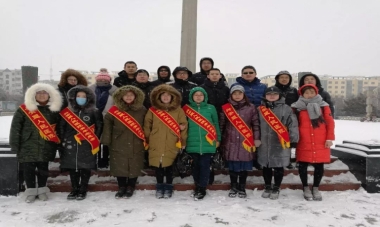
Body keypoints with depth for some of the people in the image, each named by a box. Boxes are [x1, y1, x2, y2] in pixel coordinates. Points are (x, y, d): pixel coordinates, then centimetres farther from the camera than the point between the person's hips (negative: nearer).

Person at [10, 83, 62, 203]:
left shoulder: (54, 110, 4)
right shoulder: (24, 109, -2)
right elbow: (15, 128, -3)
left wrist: (59, 144, 3)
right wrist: (15, 145, -6)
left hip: (46, 148, 2)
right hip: (28, 147, -1)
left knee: (43, 169, 11)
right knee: (28, 169, 4)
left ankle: (42, 190, 28)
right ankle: (31, 191, 22)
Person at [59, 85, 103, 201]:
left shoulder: (94, 112, 1)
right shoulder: (67, 112, 8)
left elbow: (99, 127, 1)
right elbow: (61, 127, 11)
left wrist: (95, 142, -5)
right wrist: (63, 141, 5)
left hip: (87, 146, -2)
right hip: (70, 145, 2)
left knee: (85, 168, 4)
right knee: (72, 168, 9)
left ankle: (83, 190, 17)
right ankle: (74, 190, 23)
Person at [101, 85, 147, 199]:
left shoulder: (142, 110, 1)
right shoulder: (115, 110, 0)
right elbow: (107, 123, 1)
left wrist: (145, 140, 1)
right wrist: (106, 140, -4)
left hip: (136, 145, 0)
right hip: (119, 145, 0)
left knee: (134, 166, 6)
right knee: (119, 166, 6)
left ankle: (130, 187, 24)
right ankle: (122, 187, 24)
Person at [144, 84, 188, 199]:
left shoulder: (178, 110, 2)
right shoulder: (153, 110, 4)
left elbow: (184, 125, 2)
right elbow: (147, 125, 8)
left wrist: (183, 141, 0)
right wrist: (147, 139, 4)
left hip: (172, 145, -1)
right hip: (156, 144, 1)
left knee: (169, 166, 7)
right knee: (158, 166, 9)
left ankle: (168, 187, 23)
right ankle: (159, 187, 25)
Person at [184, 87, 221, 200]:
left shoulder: (211, 108, 4)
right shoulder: (188, 109, 5)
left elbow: (216, 124, 9)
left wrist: (217, 139, 8)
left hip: (208, 143, -1)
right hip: (193, 143, 1)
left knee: (204, 166, 0)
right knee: (196, 166, 11)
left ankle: (202, 189, 10)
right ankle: (197, 187, 25)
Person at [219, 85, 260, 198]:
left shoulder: (251, 107, 2)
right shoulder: (226, 108, 4)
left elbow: (256, 124, 3)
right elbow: (221, 124, 7)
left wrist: (256, 139, -2)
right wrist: (220, 139, 6)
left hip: (246, 142, 0)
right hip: (231, 142, 1)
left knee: (244, 166, 6)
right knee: (232, 166, 7)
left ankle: (242, 188, 22)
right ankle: (233, 187, 24)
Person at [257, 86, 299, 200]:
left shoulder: (286, 109, -3)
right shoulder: (260, 109, 7)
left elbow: (293, 125, -6)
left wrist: (293, 139, -10)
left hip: (280, 144, -3)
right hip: (264, 144, 3)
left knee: (278, 167, 7)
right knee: (266, 167, 14)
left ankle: (276, 188, 24)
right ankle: (267, 187, 31)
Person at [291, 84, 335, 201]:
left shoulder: (323, 106, 4)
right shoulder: (297, 108, 2)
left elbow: (330, 123, 3)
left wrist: (329, 138, -3)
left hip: (321, 143, 1)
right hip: (303, 144, 0)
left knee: (319, 166, 8)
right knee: (303, 165, 6)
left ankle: (316, 188, 26)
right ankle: (306, 188, 24)